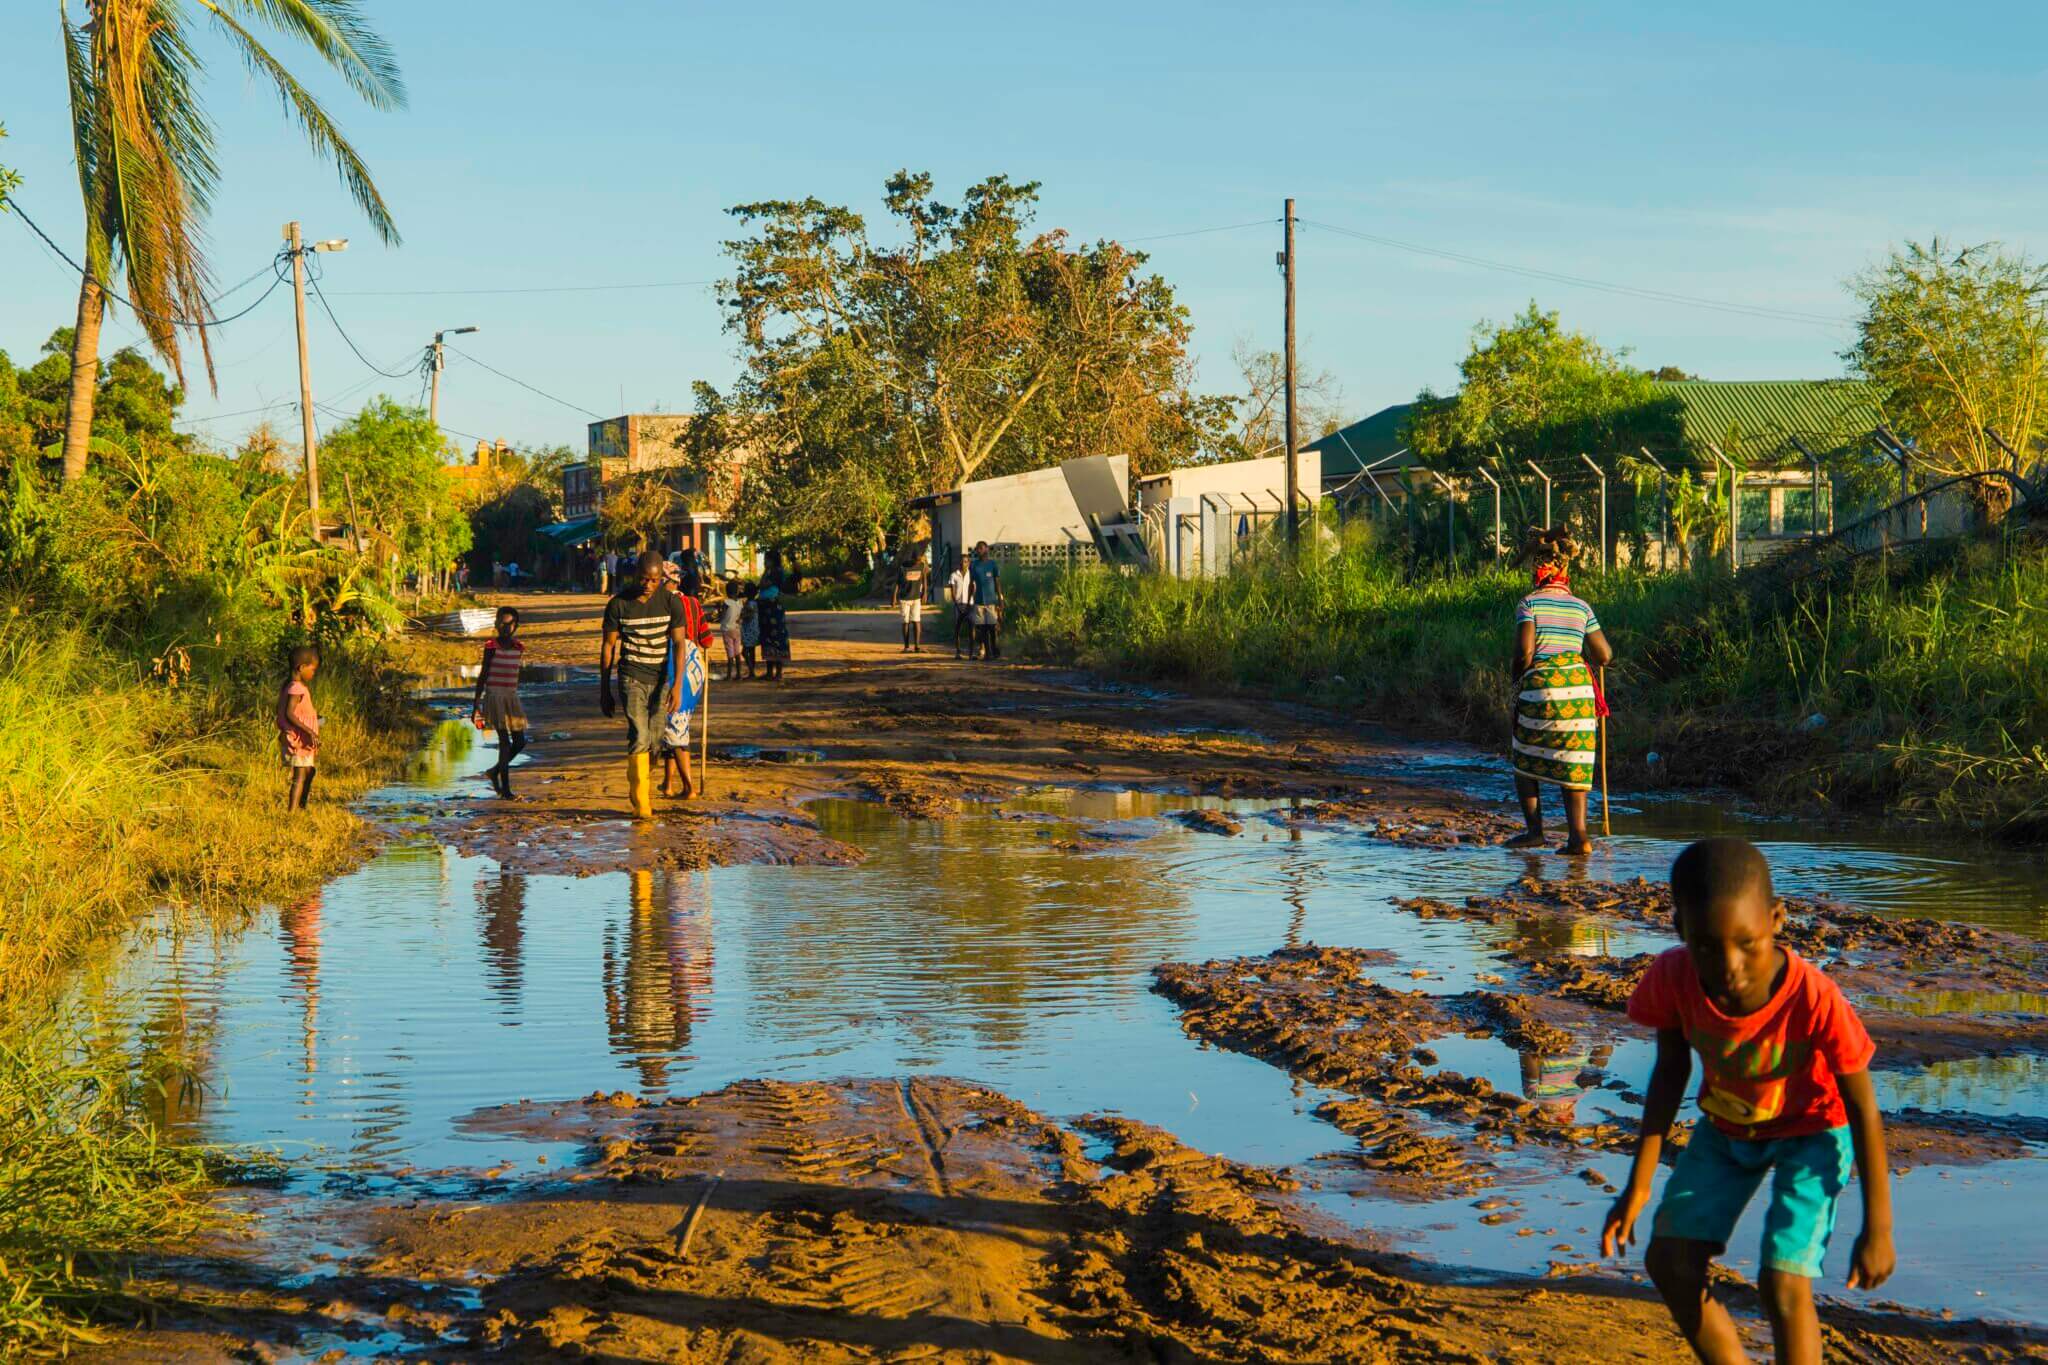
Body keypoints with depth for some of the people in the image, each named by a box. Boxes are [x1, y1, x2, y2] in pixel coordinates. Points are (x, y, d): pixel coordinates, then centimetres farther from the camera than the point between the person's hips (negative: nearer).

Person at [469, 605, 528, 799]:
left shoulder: (519, 648, 7)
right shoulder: (491, 647, -7)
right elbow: (483, 675, -4)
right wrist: (475, 704, -5)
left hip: (511, 697, 6)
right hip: (494, 696, -6)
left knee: (520, 741, 5)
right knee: (505, 740, -11)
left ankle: (494, 771, 26)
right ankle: (505, 787, -7)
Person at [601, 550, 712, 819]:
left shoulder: (672, 602, -3)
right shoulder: (618, 604, -4)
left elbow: (679, 644, -6)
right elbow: (608, 648, 2)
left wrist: (676, 686, -15)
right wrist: (604, 692, 3)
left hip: (661, 679, 2)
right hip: (631, 677, -2)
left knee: (654, 740, 5)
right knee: (639, 736, -16)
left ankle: (636, 783, 30)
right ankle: (641, 803, -18)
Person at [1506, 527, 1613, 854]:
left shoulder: (1529, 603, -1)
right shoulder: (1581, 607, 10)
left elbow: (1525, 651, -11)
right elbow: (1604, 655, 8)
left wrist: (1517, 680, 7)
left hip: (1540, 686, -3)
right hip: (1579, 686, 3)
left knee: (1526, 761, 13)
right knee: (1573, 762, 5)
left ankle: (1534, 829, 6)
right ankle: (1578, 833, -5)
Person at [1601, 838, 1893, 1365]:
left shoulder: (1815, 999, -37)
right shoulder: (1673, 978, -28)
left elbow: (1862, 1108, -22)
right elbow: (1670, 1071, -7)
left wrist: (1877, 1229, -15)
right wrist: (1639, 1186, -3)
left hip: (1811, 1131, -4)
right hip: (1726, 1128, 4)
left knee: (1783, 1282, -18)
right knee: (1670, 1261, -5)